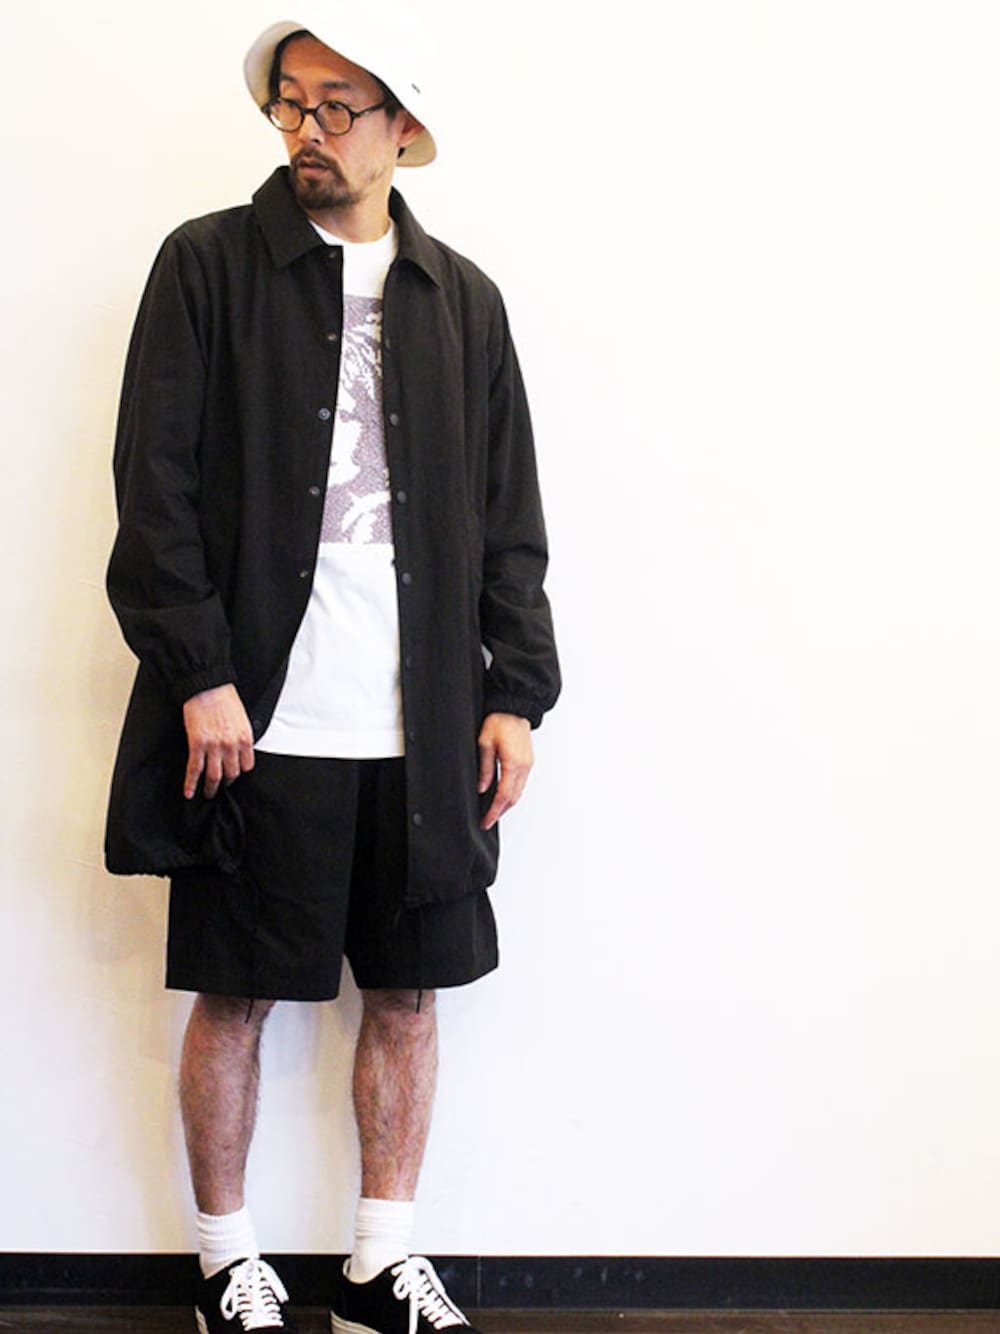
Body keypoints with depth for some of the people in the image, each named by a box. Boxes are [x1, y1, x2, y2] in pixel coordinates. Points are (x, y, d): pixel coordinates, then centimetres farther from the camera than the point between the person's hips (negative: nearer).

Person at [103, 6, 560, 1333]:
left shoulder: (464, 299, 12)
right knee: (235, 995, 5)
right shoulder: (207, 265, 3)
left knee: (408, 990, 9)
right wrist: (200, 674, -12)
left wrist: (515, 692, 5)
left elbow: (508, 517, 13)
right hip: (256, 720, -3)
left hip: (422, 724, 3)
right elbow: (156, 486, -4)